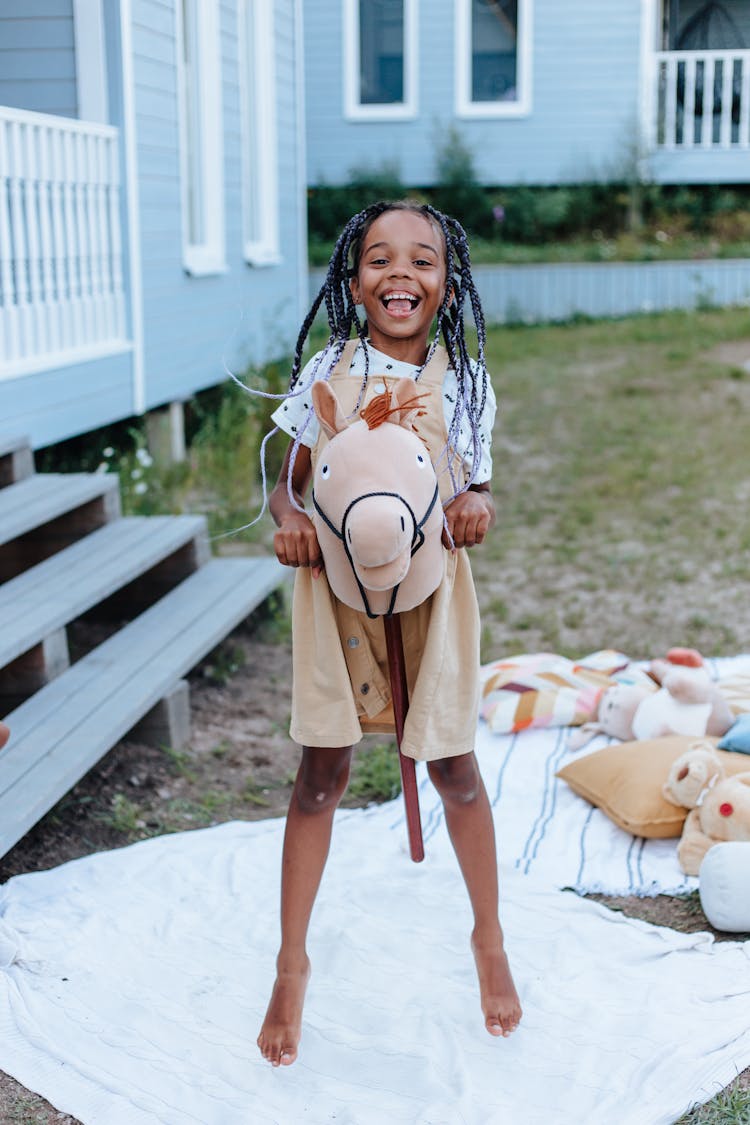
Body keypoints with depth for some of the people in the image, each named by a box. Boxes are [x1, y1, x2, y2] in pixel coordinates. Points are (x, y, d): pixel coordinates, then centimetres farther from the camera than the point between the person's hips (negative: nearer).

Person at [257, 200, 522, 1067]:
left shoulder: (464, 380, -1)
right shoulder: (327, 373, -2)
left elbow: (477, 489, 8)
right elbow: (288, 483, 4)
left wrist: (477, 505, -16)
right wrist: (289, 518, -19)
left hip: (431, 589, 0)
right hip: (334, 584, 0)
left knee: (454, 767, 8)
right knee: (321, 770, 5)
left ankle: (489, 941, 32)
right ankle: (292, 966, 21)